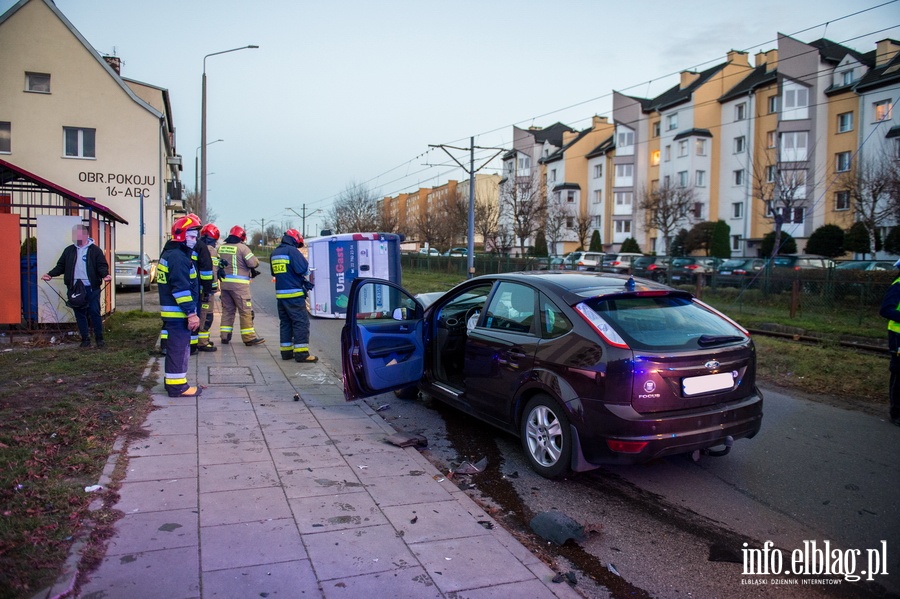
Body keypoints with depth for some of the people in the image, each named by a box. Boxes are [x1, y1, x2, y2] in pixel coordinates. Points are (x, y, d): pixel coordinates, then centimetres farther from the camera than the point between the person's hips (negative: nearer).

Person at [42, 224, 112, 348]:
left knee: (94, 313, -2)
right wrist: (50, 274, 0)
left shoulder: (95, 250, 2)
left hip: (91, 288, -4)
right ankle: (85, 339, 16)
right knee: (79, 314, 7)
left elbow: (102, 266, -5)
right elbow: (60, 266, 15)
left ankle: (99, 338, 7)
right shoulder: (69, 250, 13)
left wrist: (105, 275, -24)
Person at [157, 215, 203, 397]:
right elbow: (181, 288, -23)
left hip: (172, 311, 11)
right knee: (179, 348, -5)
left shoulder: (170, 254, 18)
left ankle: (173, 382, 27)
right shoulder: (178, 257, -17)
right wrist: (191, 313, -22)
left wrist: (190, 311, 23)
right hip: (178, 313, -11)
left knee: (176, 347, 18)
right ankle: (177, 386, 1)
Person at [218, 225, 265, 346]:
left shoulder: (221, 248, 10)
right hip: (238, 284, -6)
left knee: (227, 309, 15)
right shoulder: (242, 247, -9)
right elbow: (253, 263, -13)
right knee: (245, 311, -1)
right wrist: (256, 260, 8)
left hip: (224, 282, 6)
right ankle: (249, 337, 0)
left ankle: (225, 335, 15)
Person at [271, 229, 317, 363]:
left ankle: (286, 351, 17)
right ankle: (301, 353, -7)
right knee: (301, 322, -4)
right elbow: (303, 269, -19)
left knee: (285, 322, 14)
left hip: (280, 294, 8)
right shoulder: (292, 251, -11)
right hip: (294, 294, -8)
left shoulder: (275, 253, 14)